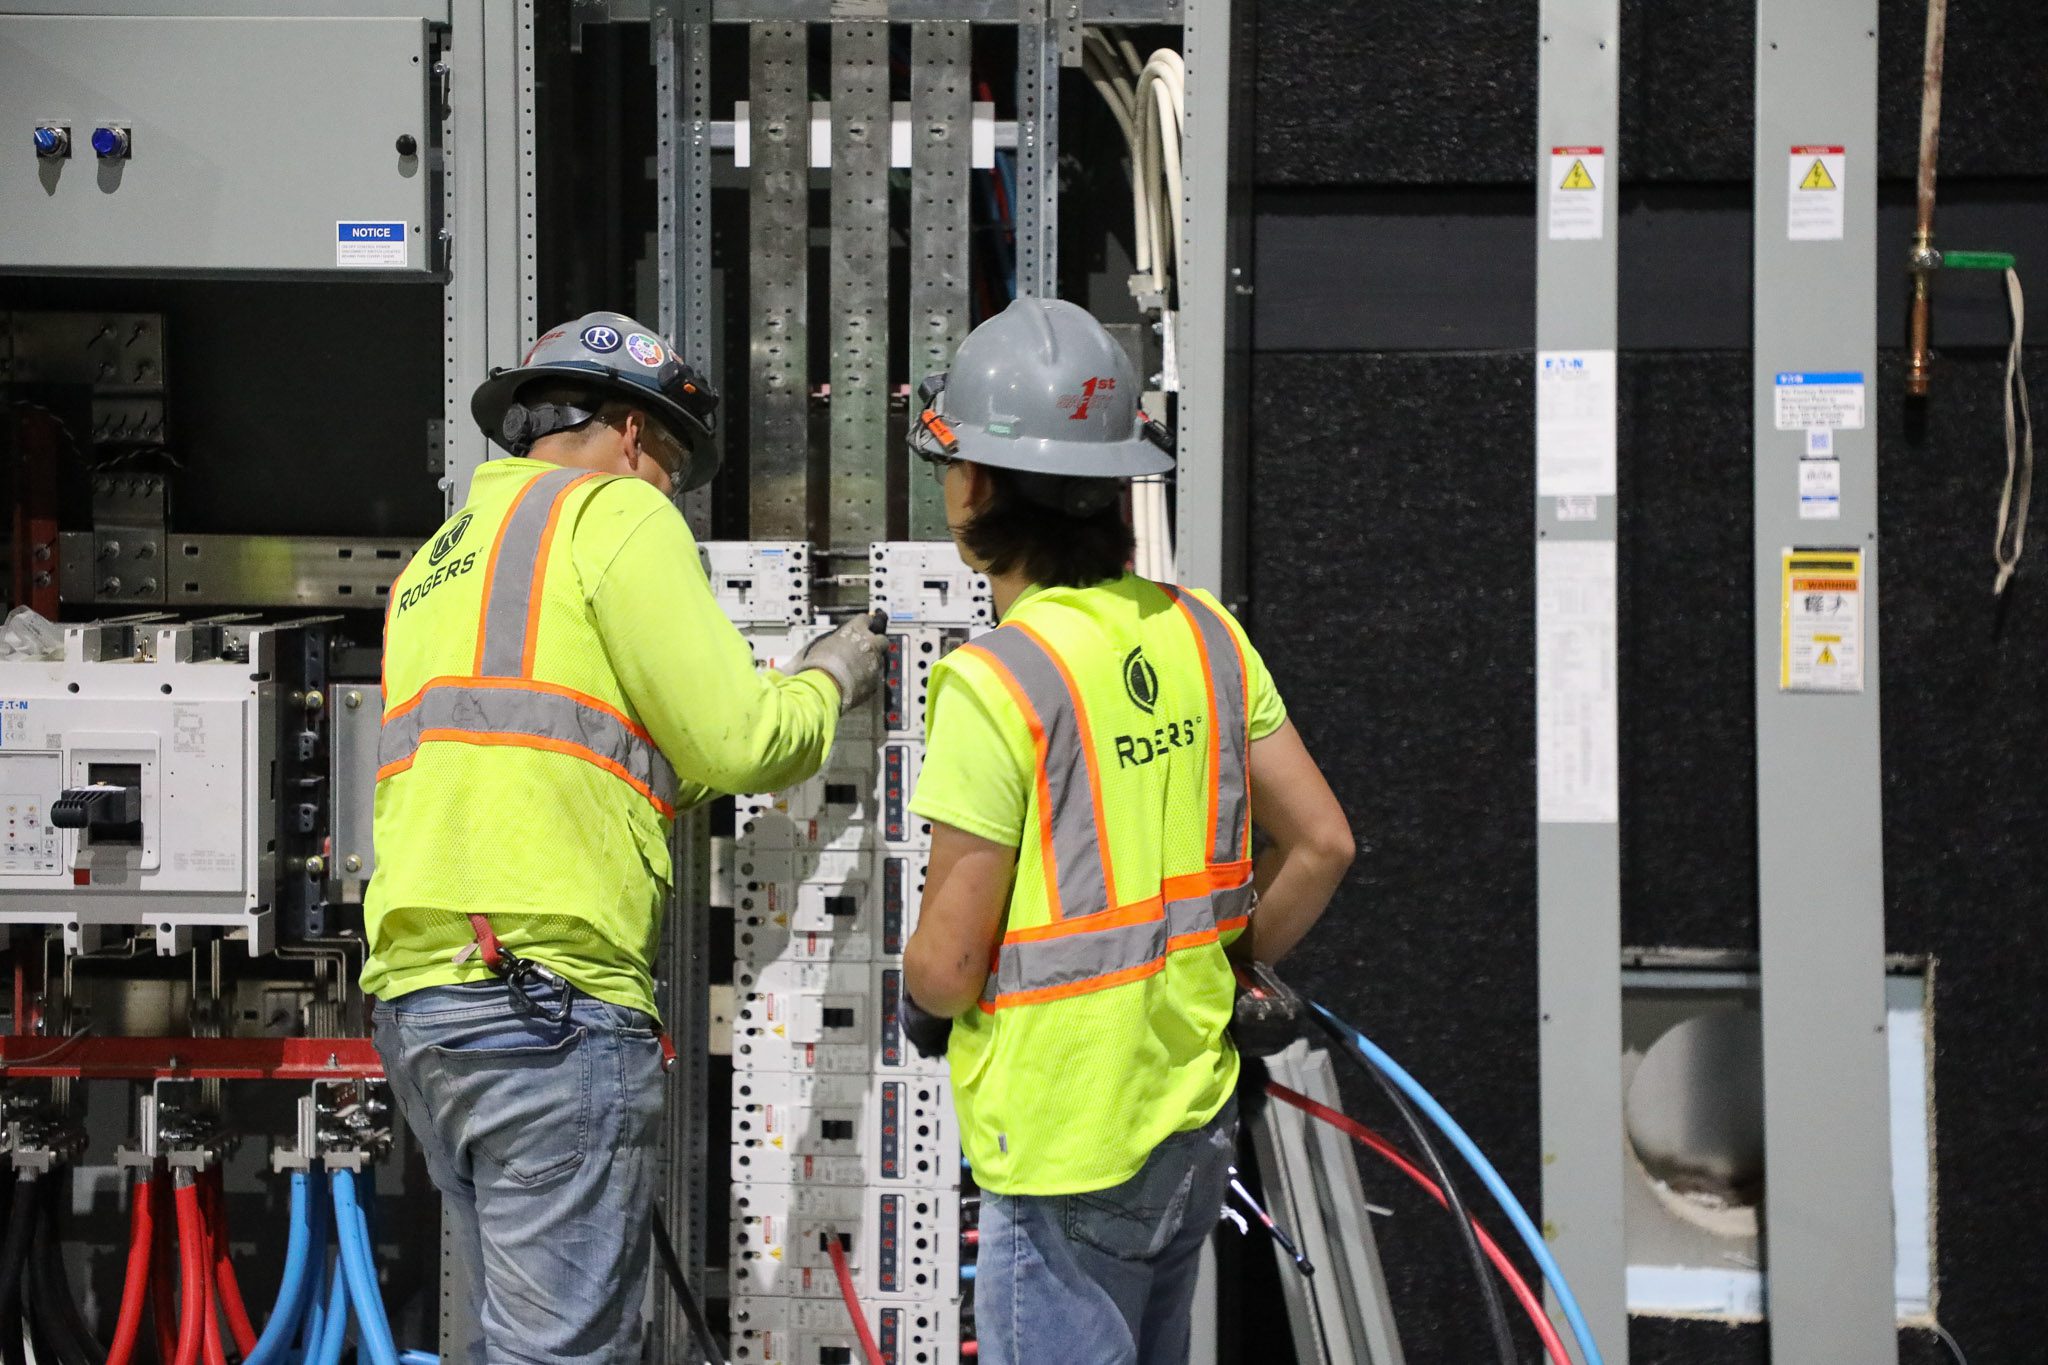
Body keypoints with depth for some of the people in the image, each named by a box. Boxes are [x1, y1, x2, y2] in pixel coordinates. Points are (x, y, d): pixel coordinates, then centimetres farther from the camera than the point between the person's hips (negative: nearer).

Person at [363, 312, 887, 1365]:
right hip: (551, 996, -9)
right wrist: (827, 684, 15)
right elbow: (740, 742, -5)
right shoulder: (612, 512, 0)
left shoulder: (437, 564, 26)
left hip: (417, 994, 9)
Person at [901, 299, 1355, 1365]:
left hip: (1065, 1150, -7)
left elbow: (947, 967, -17)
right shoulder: (1202, 634, 2)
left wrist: (917, 988, 5)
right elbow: (1321, 845, 6)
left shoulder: (996, 683, -19)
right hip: (1195, 1119, 7)